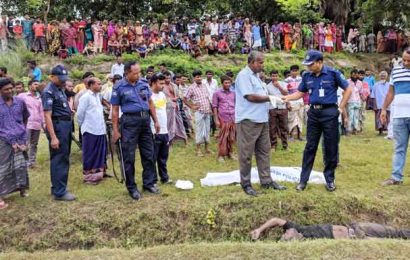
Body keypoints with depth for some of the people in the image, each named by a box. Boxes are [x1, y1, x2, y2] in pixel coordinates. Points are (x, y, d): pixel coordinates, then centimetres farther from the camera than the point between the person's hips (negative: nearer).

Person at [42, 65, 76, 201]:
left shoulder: (60, 89, 14)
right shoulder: (49, 91, -14)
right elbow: (47, 116, -20)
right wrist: (53, 137, -24)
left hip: (66, 125, 9)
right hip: (58, 126, -9)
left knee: (63, 159, 16)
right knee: (59, 160, -4)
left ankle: (57, 187, 27)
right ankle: (59, 192, 3)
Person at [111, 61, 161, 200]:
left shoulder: (144, 83, 6)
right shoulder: (119, 87, -6)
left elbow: (150, 102, 13)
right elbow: (115, 110, -3)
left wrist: (156, 121, 10)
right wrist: (115, 130, -5)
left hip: (145, 120, 4)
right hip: (130, 121, -4)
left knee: (148, 154, 10)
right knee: (129, 156, 2)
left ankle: (148, 183, 24)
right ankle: (131, 187, 14)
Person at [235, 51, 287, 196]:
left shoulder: (255, 76, 19)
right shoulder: (244, 75, -11)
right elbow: (250, 96, -19)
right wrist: (269, 98, -12)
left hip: (261, 120, 9)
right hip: (248, 121, -9)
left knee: (264, 152, 12)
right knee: (246, 154, 0)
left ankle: (266, 181, 20)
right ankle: (246, 184, 10)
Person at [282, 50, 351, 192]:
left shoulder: (333, 73, -7)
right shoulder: (307, 76, 4)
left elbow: (348, 89, 0)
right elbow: (300, 92, 12)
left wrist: (341, 108, -3)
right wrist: (287, 97, -7)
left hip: (329, 113, -3)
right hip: (313, 113, 4)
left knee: (331, 148, 4)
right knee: (310, 147, 7)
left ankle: (330, 179, 18)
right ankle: (303, 179, 13)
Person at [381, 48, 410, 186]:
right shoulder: (395, 71, 12)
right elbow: (390, 93, 17)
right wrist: (384, 109, 12)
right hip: (398, 116, 3)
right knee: (399, 148, 8)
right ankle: (396, 177, 12)